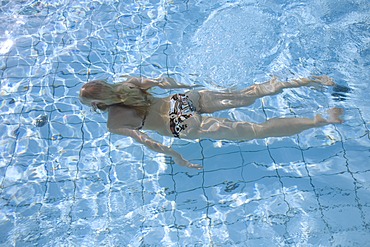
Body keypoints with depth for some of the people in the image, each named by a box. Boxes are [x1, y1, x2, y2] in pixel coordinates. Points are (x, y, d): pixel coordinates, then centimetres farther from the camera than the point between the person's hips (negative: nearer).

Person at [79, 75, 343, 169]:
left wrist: (178, 158, -13)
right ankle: (308, 81, 10)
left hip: (185, 125, -7)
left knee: (255, 130, -8)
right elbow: (162, 81, 15)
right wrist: (187, 87, 29)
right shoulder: (126, 83, 11)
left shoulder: (114, 124, -7)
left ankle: (320, 120, -10)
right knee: (246, 96, 12)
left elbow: (146, 141, -15)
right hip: (186, 98, 7)